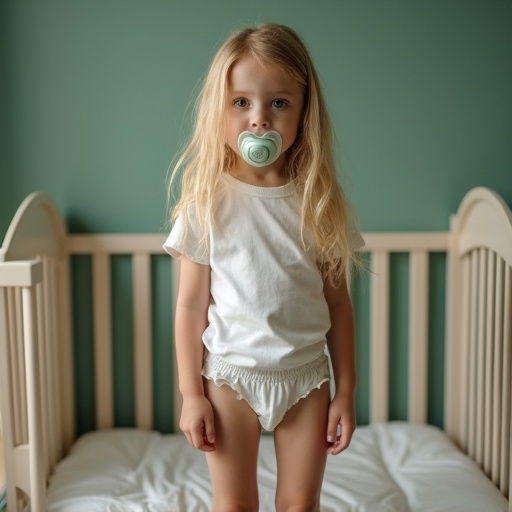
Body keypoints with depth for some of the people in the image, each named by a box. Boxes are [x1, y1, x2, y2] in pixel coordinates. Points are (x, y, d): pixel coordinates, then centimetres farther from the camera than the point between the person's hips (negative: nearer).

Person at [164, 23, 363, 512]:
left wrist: (345, 392, 2)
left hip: (307, 376, 2)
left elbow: (338, 302, 0)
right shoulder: (208, 201, -10)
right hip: (230, 375, -1)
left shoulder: (320, 201, -5)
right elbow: (191, 305, -5)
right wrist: (191, 395, -4)